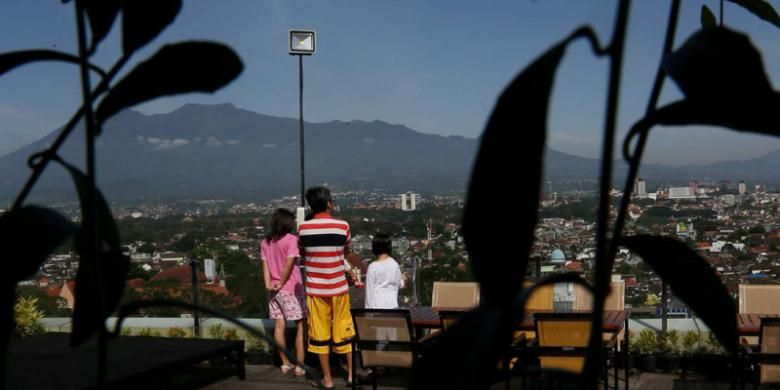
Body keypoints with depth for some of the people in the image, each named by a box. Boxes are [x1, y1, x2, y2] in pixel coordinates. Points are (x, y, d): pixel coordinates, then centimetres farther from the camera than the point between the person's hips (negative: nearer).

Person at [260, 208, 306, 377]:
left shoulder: (265, 242, 8)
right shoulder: (291, 239, -11)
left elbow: (265, 265, 2)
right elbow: (289, 264, -17)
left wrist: (268, 284, -3)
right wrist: (281, 283, -9)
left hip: (274, 290, 6)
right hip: (291, 288, -6)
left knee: (279, 326, 10)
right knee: (301, 326, 1)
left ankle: (286, 363, 17)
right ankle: (300, 366, -1)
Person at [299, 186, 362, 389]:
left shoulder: (303, 228, -6)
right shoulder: (342, 226, -7)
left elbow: (304, 255, 6)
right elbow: (343, 255, 4)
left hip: (315, 288, 0)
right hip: (338, 287, 0)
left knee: (320, 333, 7)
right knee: (343, 330, 12)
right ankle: (351, 373, 19)